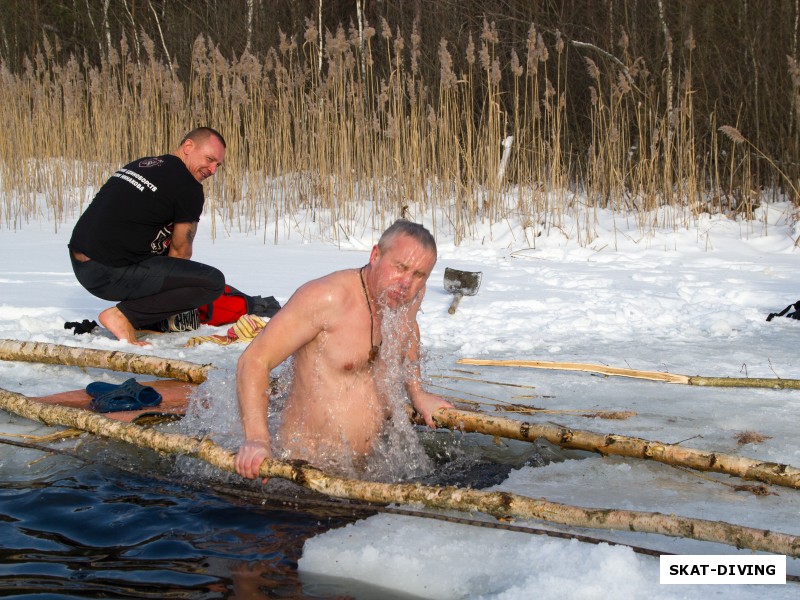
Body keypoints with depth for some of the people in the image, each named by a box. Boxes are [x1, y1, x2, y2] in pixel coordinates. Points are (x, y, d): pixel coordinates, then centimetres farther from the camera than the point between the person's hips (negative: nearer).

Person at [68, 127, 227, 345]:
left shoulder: (142, 164, 20)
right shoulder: (189, 187, -7)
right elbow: (180, 250, 1)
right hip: (110, 274, -9)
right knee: (213, 282, -10)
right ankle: (124, 316, -10)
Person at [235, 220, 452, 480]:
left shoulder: (411, 294, 1)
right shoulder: (326, 297, -21)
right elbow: (254, 361, -23)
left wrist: (417, 394, 25)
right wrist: (257, 439, -35)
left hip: (367, 463, 9)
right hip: (305, 463, -8)